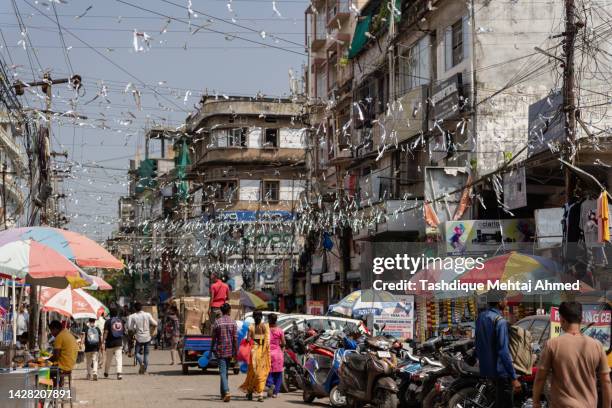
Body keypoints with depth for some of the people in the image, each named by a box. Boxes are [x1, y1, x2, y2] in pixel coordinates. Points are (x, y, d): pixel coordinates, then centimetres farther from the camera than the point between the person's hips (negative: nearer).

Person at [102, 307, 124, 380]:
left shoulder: (108, 321, -8)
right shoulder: (121, 321, 5)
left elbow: (106, 332, -13)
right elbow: (124, 331, 13)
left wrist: (103, 342, -12)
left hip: (110, 343, -2)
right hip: (119, 342, 2)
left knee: (108, 359, 12)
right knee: (119, 358, -2)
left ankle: (106, 373, 27)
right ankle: (119, 372, -18)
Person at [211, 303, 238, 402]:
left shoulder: (217, 322, -5)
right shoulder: (233, 322, -1)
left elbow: (214, 338, -2)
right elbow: (235, 338, -4)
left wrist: (213, 349, 9)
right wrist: (235, 352, 1)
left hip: (220, 350, -3)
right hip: (229, 350, 3)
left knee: (223, 372, -7)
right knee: (225, 371, 17)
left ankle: (226, 392, -24)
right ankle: (223, 392, 25)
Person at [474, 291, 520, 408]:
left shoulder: (481, 317, 6)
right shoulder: (500, 321, -20)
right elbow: (503, 351, -22)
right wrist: (514, 377, -19)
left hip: (486, 368, 9)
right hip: (500, 369, -9)